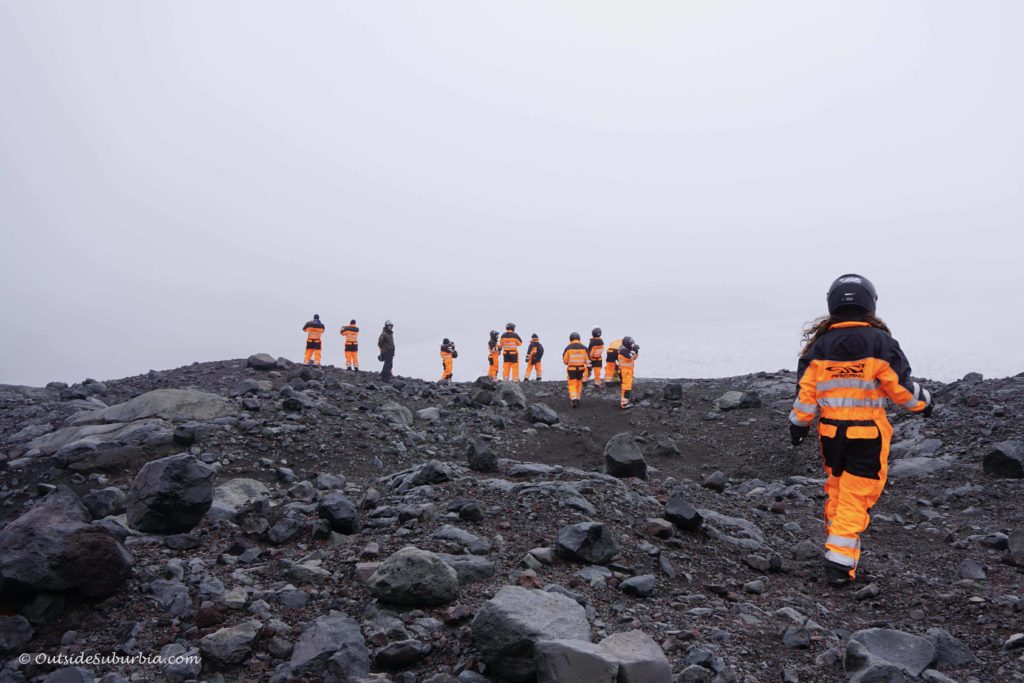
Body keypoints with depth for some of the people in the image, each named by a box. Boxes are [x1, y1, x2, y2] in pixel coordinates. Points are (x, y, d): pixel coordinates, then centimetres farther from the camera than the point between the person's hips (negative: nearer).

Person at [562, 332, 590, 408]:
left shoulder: (568, 348, -8)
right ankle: (578, 399, 24)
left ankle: (573, 400, -19)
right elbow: (588, 360, -5)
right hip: (581, 369, 2)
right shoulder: (583, 348, -3)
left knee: (572, 385, 0)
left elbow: (565, 360, -2)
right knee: (579, 385, 18)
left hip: (571, 369, -2)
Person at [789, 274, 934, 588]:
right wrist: (923, 401, 15)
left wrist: (799, 424, 13)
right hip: (868, 434, -3)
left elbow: (806, 391, 0)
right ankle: (840, 562, -1)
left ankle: (837, 547, 30)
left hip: (830, 432, 3)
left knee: (836, 490, 19)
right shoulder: (880, 342, -9)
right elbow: (901, 387, -5)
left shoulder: (820, 345, -1)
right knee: (856, 496, 1)